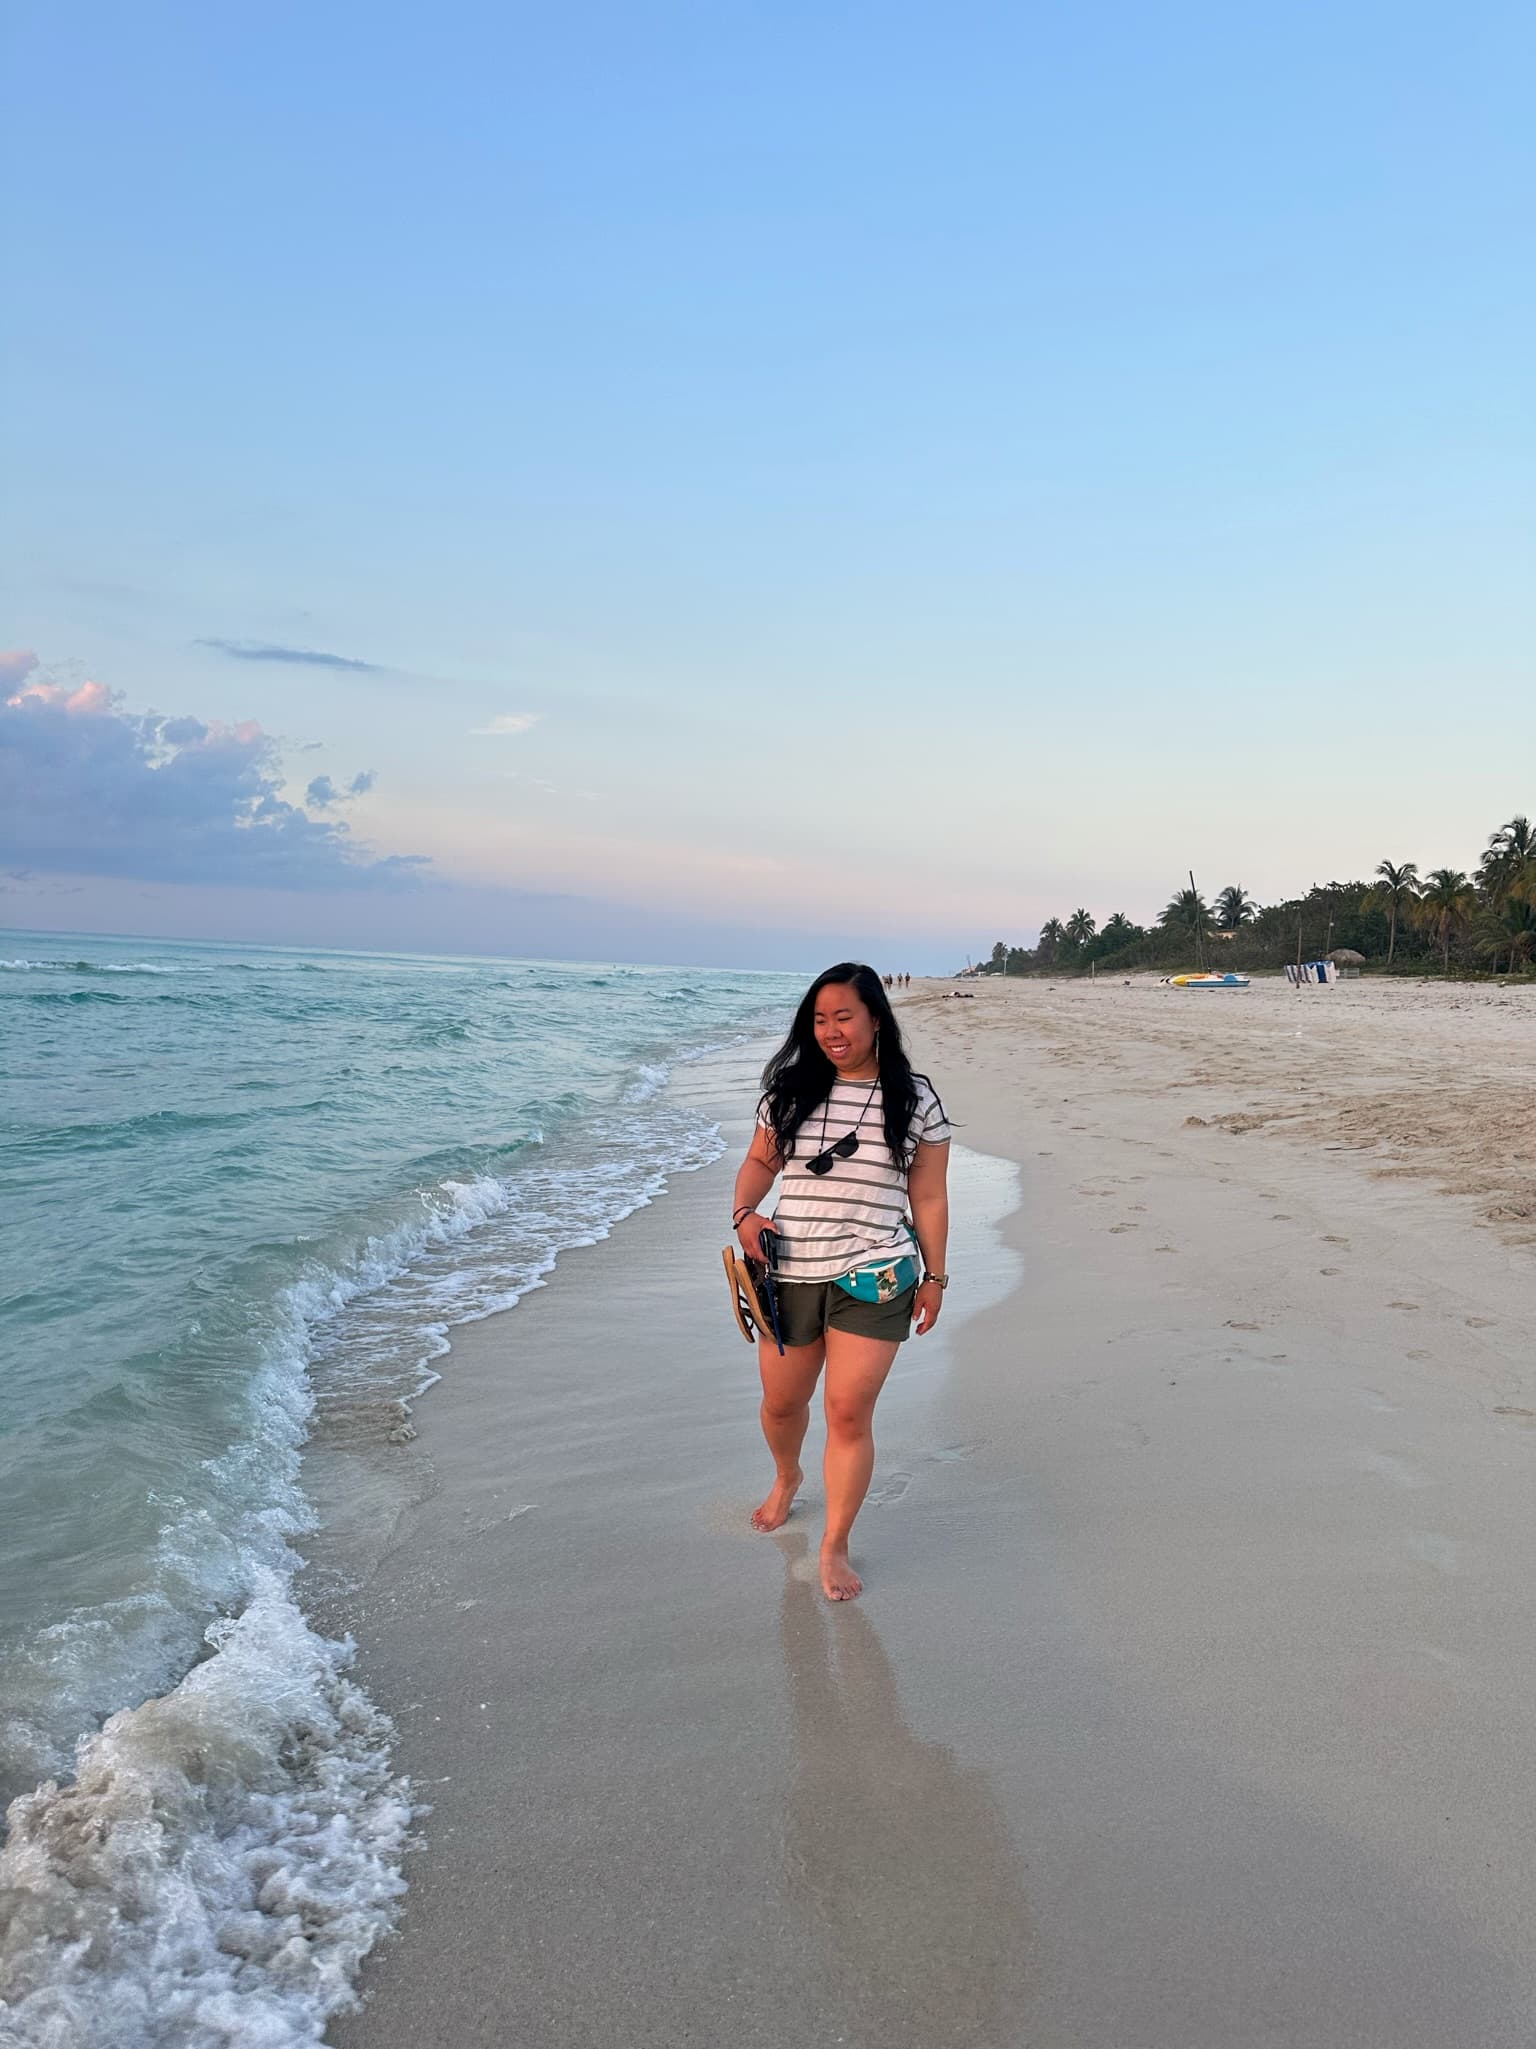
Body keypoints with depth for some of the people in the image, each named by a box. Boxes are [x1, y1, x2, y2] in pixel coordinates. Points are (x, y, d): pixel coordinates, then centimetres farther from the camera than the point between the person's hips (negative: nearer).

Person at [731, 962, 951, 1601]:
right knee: (781, 1402, 16)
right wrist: (744, 1212, -6)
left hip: (874, 1282, -3)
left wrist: (934, 1276, 4)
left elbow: (928, 1198, 3)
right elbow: (760, 1161, 13)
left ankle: (834, 1547, 15)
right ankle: (786, 1477, 50)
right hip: (790, 1276, 3)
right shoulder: (791, 1089, 3)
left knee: (850, 1413, -4)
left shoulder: (915, 1101, -2)